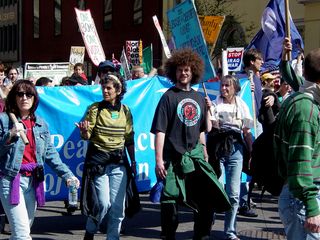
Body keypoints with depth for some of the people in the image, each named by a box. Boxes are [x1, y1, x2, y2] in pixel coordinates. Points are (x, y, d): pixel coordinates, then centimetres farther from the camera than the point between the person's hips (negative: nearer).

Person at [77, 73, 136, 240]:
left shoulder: (125, 111, 6)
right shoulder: (95, 109, -2)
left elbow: (129, 139, 12)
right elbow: (87, 136, -5)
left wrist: (133, 161, 12)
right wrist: (84, 131, -27)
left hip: (119, 162, 3)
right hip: (98, 161, -3)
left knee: (117, 205, 0)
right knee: (103, 203, -8)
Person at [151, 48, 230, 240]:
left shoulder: (199, 98, 12)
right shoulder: (169, 97, -3)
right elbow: (160, 130, -8)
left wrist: (204, 152, 16)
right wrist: (159, 160, -15)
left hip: (195, 156, 5)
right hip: (173, 158, -5)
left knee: (209, 198, 4)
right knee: (170, 203, 0)